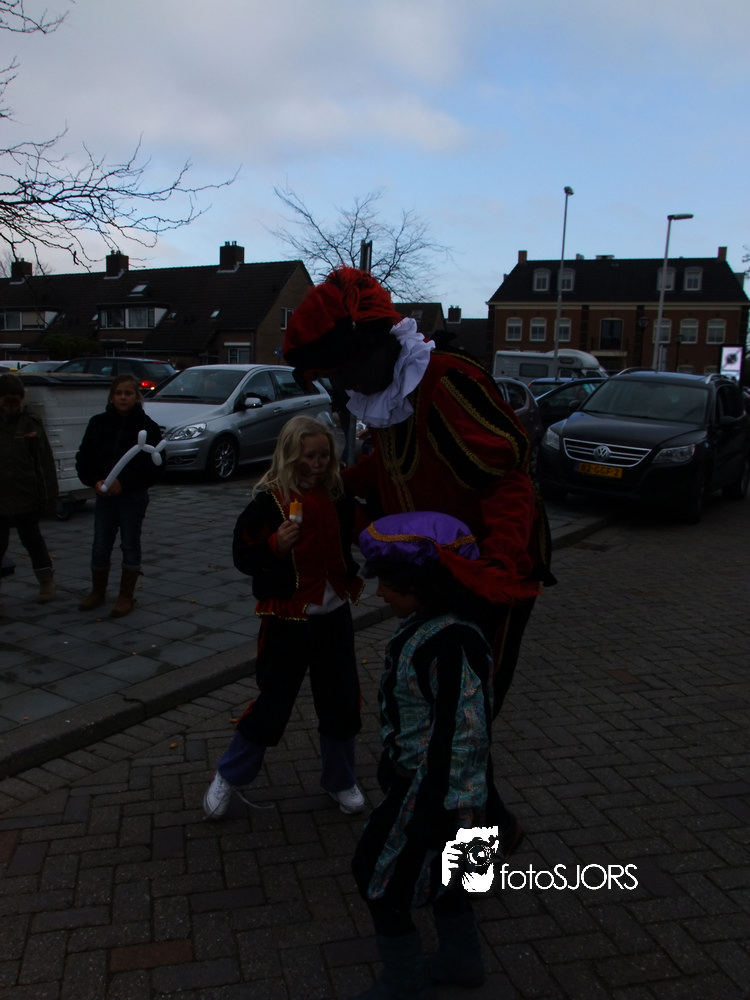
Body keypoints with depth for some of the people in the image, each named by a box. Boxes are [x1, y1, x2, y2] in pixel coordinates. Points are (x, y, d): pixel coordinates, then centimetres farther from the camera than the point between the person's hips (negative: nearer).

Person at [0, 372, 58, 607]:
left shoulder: (30, 424, -2)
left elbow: (45, 464, -2)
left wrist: (48, 497, -6)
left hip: (25, 499, -2)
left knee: (32, 540, 9)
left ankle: (47, 583, 25)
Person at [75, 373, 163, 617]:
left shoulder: (147, 427, -6)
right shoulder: (99, 423, 3)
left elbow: (154, 467, -10)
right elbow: (83, 459, 4)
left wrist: (124, 483, -19)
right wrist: (95, 481, -14)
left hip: (134, 495, -2)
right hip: (104, 495, 3)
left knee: (130, 545, 5)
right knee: (100, 546, 8)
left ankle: (126, 596, 18)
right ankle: (97, 592, 27)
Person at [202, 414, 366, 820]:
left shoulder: (336, 497, 2)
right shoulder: (268, 501, -12)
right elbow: (242, 557, -11)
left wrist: (352, 578, 3)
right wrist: (275, 546, -27)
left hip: (334, 618, 5)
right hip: (287, 622, -4)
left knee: (341, 702, 12)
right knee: (273, 704, 6)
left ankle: (340, 782, 34)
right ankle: (227, 777, 29)